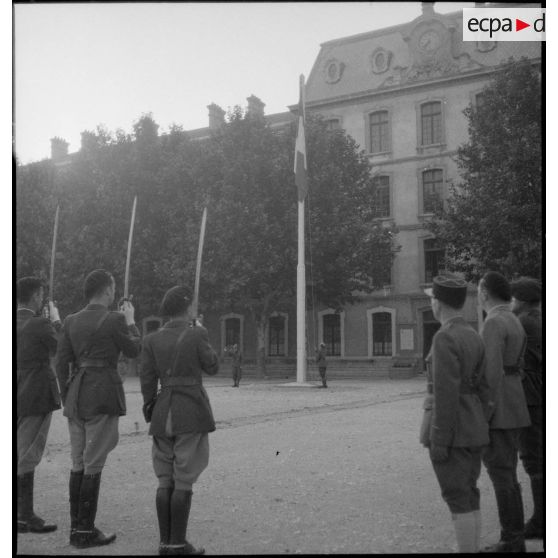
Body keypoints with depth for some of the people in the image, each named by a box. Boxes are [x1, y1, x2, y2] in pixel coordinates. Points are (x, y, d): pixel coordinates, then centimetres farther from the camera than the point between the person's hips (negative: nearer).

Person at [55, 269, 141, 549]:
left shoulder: (71, 321, 7)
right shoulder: (114, 320, -10)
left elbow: (62, 363, 7)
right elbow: (134, 351, 1)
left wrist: (67, 399, 14)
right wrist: (130, 321, 13)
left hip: (76, 396, 6)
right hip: (104, 397, -6)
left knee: (78, 463, 13)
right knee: (93, 465, -1)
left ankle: (76, 527, 18)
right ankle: (85, 531, 3)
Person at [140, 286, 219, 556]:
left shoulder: (152, 339, 2)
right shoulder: (196, 335, -8)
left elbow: (147, 379, 2)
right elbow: (212, 367, 4)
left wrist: (150, 408, 15)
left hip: (163, 413, 4)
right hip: (192, 412, -4)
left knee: (165, 480, 11)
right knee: (184, 481, -1)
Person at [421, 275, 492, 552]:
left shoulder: (445, 338, -18)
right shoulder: (474, 337, 9)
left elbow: (446, 393, -21)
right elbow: (483, 387, 12)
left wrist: (439, 440, -18)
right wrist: (479, 430, 18)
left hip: (449, 429, -8)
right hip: (471, 428, 9)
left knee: (458, 498, -3)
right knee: (468, 495, 14)